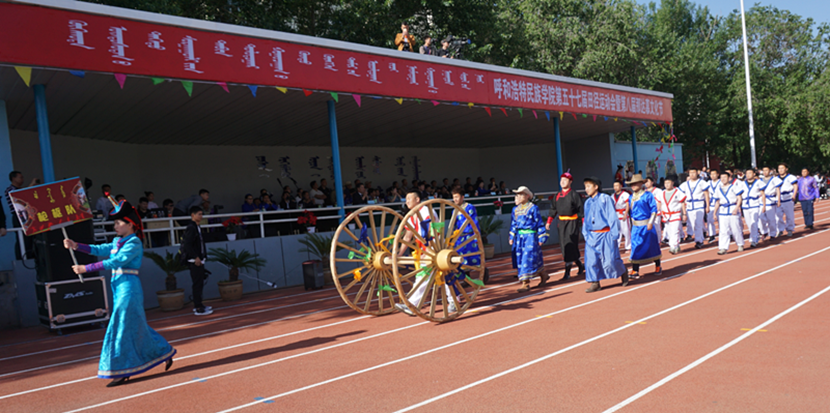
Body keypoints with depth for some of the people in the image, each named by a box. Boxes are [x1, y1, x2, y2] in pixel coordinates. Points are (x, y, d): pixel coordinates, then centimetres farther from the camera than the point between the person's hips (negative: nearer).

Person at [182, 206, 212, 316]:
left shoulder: (197, 227, 15)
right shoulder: (191, 228, -15)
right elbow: (187, 245, -22)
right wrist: (196, 257, -22)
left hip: (199, 260, 10)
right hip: (195, 261, -10)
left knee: (199, 284, 15)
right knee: (198, 284, -6)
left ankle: (198, 305, 25)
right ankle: (198, 309, -2)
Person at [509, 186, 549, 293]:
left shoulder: (533, 208, -7)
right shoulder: (515, 209, 11)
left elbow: (539, 223, -4)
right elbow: (513, 224, 18)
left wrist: (541, 237, -5)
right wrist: (511, 237, 16)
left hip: (530, 237, -7)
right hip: (519, 237, 7)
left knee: (528, 259, -8)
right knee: (520, 259, 10)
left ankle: (526, 283, -1)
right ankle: (544, 275, 27)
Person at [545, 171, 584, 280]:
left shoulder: (574, 194, -6)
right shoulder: (558, 196, 12)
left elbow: (581, 209, -7)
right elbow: (553, 209, 16)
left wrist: (584, 223, -11)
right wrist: (549, 222, 11)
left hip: (572, 223, -6)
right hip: (561, 223, 6)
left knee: (570, 246, -7)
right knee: (564, 246, 7)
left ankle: (567, 272, -2)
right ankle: (580, 266, 24)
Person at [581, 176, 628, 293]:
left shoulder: (605, 199, -6)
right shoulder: (587, 202, 10)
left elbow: (612, 217, -6)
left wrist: (614, 234, -10)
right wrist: (585, 234, 11)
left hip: (605, 235, -5)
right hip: (592, 236, 5)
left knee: (610, 260, -4)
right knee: (591, 260, -3)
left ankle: (623, 273, 25)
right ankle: (595, 283, 7)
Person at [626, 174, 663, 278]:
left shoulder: (647, 195, -9)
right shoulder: (631, 197, 8)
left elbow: (654, 209, -9)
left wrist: (651, 222, -17)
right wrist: (632, 225, 14)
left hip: (646, 225, -5)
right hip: (636, 226, 5)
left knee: (653, 246, 7)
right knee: (636, 248, 0)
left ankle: (658, 267, 26)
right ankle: (635, 271, 1)